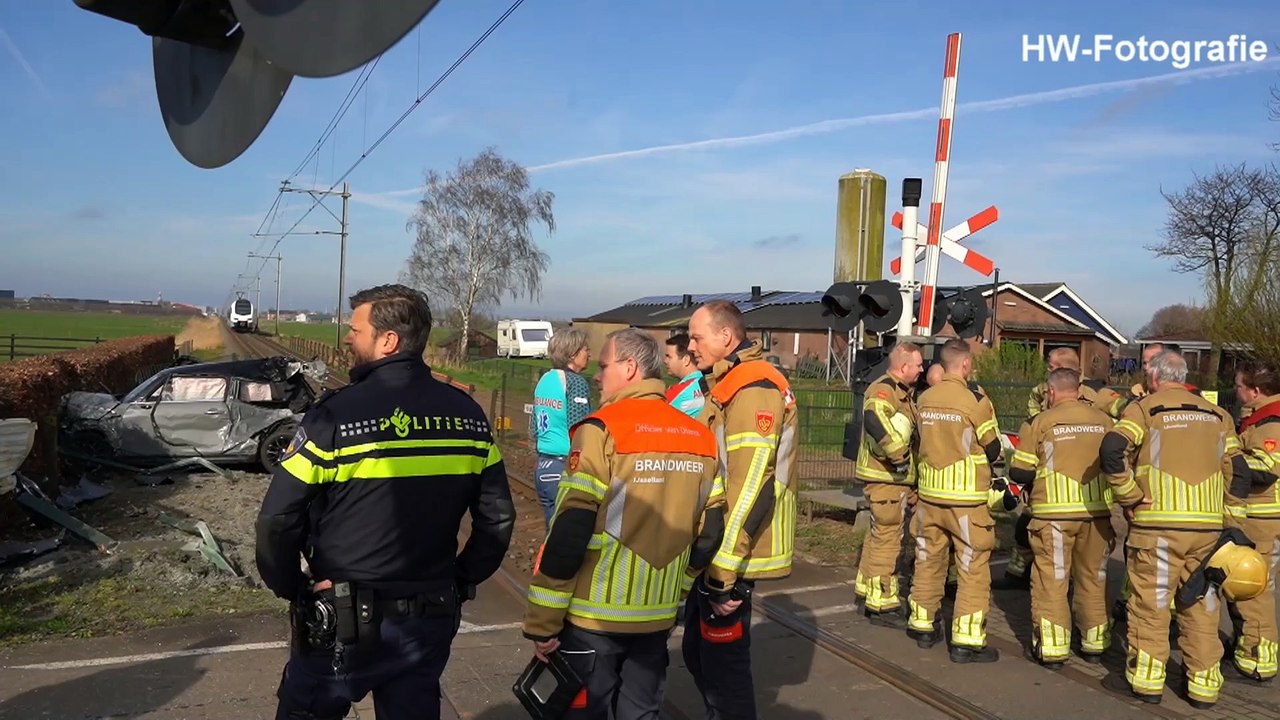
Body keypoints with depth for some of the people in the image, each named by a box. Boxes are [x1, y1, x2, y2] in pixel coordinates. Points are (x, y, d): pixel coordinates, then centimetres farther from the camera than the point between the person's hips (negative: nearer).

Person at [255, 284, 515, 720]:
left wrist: (291, 587, 1)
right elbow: (497, 517, 3)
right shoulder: (468, 415, -1)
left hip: (344, 620, -4)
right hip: (431, 619, 4)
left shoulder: (337, 415, -16)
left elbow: (278, 521, -14)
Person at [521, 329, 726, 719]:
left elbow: (568, 534, -17)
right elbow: (710, 532, 9)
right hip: (658, 617, 6)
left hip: (594, 616, -5)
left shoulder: (603, 430, -14)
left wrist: (542, 622, -9)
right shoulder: (701, 437, 5)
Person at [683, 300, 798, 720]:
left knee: (723, 665, 2)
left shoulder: (753, 390, -18)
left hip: (732, 559, -10)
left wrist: (724, 574, -24)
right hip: (716, 553, 10)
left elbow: (750, 488, -25)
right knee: (698, 653, 19)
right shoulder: (729, 385, 14)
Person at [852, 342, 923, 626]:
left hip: (894, 478, 10)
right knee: (887, 540, -5)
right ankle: (881, 605, 3)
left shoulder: (900, 392, 17)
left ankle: (867, 591, 32)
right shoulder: (883, 390, -17)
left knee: (878, 536, 19)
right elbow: (875, 418, -39)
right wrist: (898, 454, -33)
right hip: (885, 478, -10)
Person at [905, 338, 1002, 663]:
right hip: (966, 498, -5)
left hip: (929, 493, 5)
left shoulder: (924, 399, 2)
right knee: (973, 568, 4)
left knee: (928, 560, 16)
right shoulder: (974, 400, -13)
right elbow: (993, 450, -5)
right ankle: (967, 640, 6)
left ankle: (923, 625, 27)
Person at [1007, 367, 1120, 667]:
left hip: (1054, 513, -4)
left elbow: (1019, 473, -6)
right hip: (1097, 511, 4)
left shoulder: (1040, 423, -6)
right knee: (1093, 578, 17)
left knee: (1051, 580, 6)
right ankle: (1095, 645, 26)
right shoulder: (1104, 420, 4)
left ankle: (1052, 648, 9)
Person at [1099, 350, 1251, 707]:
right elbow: (1238, 473, 10)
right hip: (1208, 526, 4)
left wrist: (1130, 498, -6)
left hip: (1157, 524, -4)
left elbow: (1112, 452, -16)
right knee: (1201, 604, 13)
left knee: (1150, 603, 6)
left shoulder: (1144, 407, 0)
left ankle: (1147, 678, 12)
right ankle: (1204, 682, 19)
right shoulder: (1217, 414, 14)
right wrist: (1230, 525, 12)